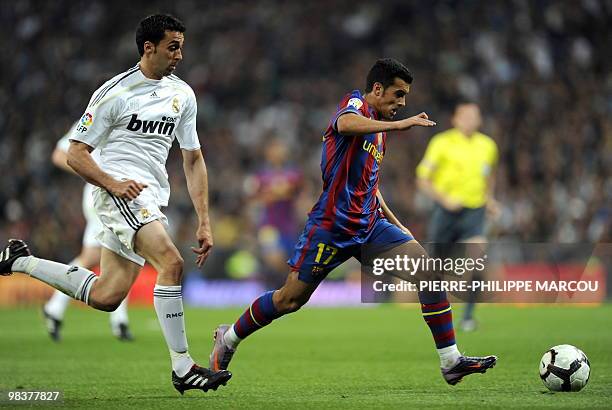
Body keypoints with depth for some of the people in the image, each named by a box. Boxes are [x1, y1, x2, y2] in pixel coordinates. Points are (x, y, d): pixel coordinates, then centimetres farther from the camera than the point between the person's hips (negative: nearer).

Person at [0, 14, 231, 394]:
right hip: (119, 189, -7)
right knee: (172, 263, -26)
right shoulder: (114, 93, -5)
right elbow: (76, 154, -3)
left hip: (152, 199, 7)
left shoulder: (183, 95, 13)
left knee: (106, 297, 5)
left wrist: (204, 222, 10)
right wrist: (113, 183, -20)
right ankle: (183, 368, -21)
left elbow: (194, 160, 17)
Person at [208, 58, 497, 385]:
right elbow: (345, 124, -35)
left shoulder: (379, 129, 19)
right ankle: (229, 338, 26)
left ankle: (450, 361, -9)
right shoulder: (356, 104, -7)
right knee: (290, 299, 1)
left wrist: (395, 223, 26)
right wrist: (398, 124, -41)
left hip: (369, 226, 8)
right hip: (332, 225, -8)